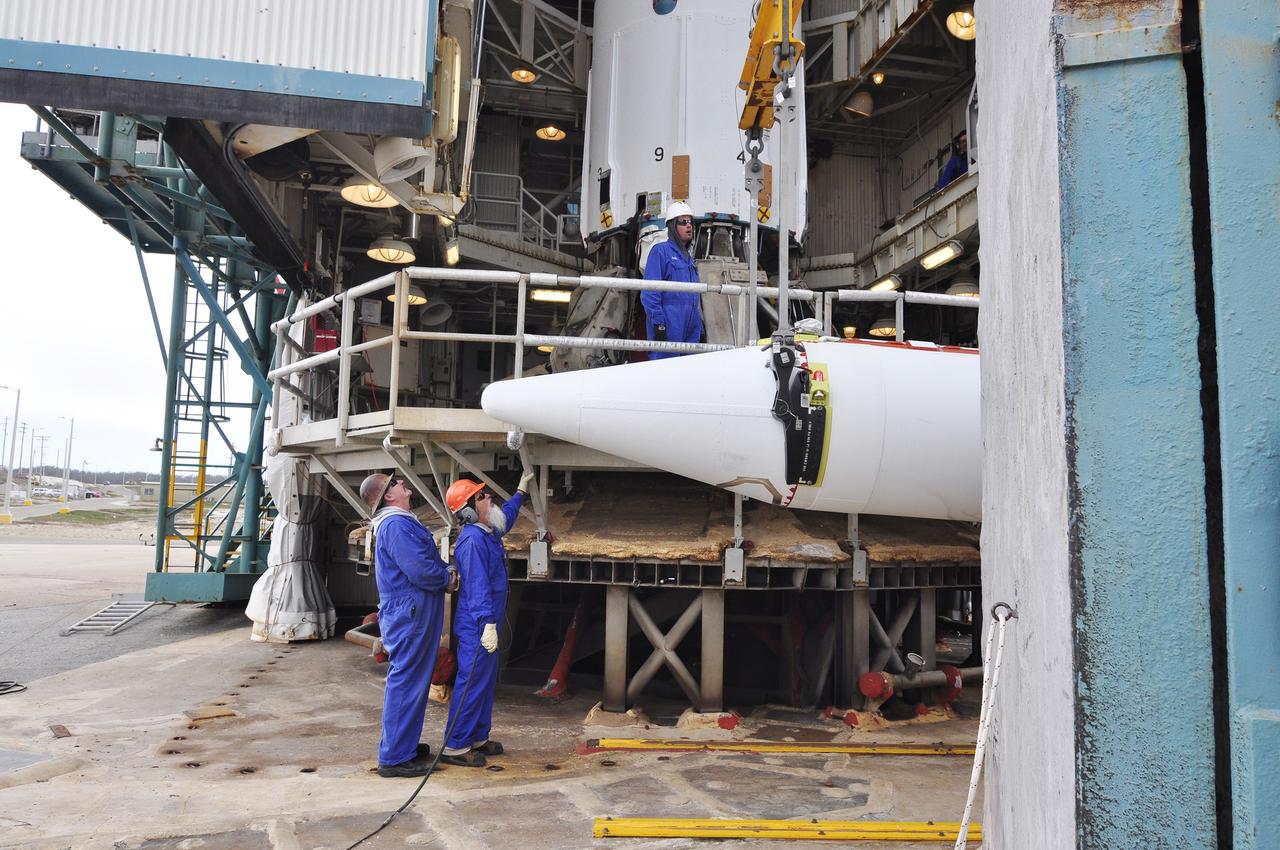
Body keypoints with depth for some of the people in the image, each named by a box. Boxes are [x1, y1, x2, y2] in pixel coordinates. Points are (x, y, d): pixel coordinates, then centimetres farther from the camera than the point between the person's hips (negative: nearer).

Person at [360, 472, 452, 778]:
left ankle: (405, 745, 28)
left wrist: (446, 569, 2)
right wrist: (448, 577, -7)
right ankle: (394, 757, 2)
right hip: (409, 615, -11)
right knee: (405, 683, -5)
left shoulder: (401, 522, 17)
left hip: (411, 615, 11)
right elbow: (421, 570, -25)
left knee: (412, 682, 18)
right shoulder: (396, 525, -18)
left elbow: (428, 562, 20)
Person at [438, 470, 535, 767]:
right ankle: (454, 747, 0)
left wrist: (521, 489, 42)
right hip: (477, 626, -10)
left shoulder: (488, 533, 11)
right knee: (472, 683, -7)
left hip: (486, 623, 10)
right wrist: (488, 624, -28)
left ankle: (477, 738, 25)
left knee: (487, 682, 16)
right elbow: (478, 586, -25)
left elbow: (506, 515, 35)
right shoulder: (473, 540, -20)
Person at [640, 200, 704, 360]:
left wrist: (700, 329, 20)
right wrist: (658, 324, -18)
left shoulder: (688, 257, 22)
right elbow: (650, 292, -10)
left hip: (691, 329, 8)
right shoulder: (660, 251, -1)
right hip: (669, 328, -8)